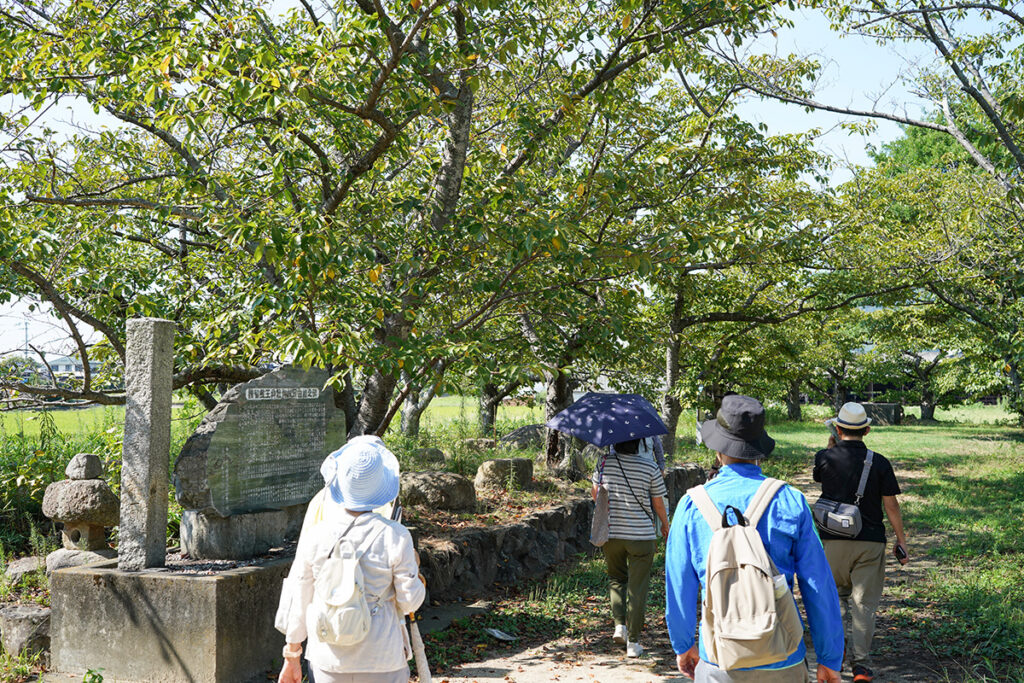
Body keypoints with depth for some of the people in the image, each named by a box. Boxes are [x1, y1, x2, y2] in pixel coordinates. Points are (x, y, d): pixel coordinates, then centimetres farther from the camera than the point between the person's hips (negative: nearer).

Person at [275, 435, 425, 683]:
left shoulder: (316, 535, -8)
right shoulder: (395, 537, -14)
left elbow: (298, 600, 0)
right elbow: (410, 600, -7)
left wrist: (291, 657, 12)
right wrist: (412, 566, 13)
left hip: (328, 662, 2)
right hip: (382, 661, -2)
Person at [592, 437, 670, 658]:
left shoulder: (604, 463, -5)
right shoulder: (650, 468, -10)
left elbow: (595, 493, 7)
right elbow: (658, 503, -2)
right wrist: (665, 525, 17)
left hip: (610, 532, 2)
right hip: (641, 535, -2)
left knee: (616, 578, 23)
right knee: (637, 588, 6)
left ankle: (620, 624, 7)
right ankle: (633, 642, 9)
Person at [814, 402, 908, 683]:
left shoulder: (825, 458, -5)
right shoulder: (879, 463, -7)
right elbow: (891, 505, -3)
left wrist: (832, 445, 18)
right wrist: (901, 541, 7)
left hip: (833, 541, 1)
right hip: (870, 542, -1)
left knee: (839, 594, 22)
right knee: (864, 603, 3)